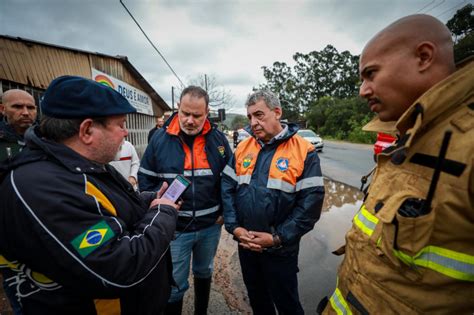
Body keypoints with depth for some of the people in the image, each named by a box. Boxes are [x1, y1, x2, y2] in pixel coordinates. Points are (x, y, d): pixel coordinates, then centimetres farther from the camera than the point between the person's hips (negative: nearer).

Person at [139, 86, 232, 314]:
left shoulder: (218, 138, -6)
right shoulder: (160, 138, -9)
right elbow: (145, 180, 0)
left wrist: (225, 211, -1)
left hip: (210, 226, 2)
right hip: (174, 228, -2)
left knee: (204, 273, 26)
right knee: (174, 286, 12)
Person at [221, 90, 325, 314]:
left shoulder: (304, 152, -13)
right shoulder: (242, 148, 0)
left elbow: (311, 202, -15)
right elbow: (227, 188, -1)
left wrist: (277, 238, -17)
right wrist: (234, 227, -11)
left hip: (281, 250, -3)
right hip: (245, 245, 4)